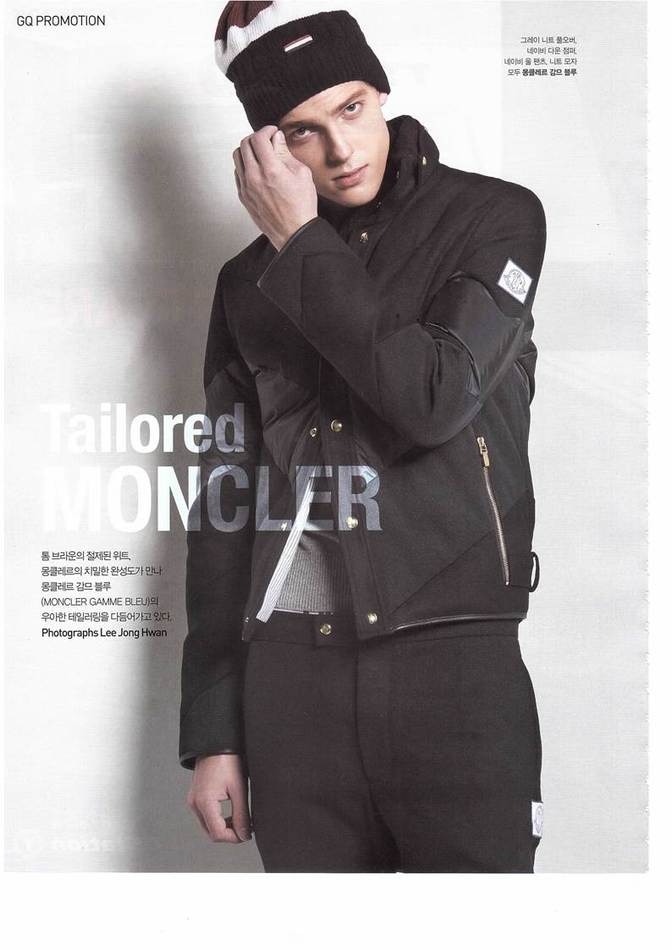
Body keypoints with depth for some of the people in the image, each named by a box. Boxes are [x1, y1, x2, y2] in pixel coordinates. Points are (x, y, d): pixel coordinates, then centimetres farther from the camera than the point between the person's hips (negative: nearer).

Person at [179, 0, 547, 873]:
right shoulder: (249, 284, 12)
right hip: (291, 677, 3)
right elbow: (226, 502, 12)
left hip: (455, 662, -3)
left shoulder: (493, 217, 3)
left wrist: (303, 246, -5)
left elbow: (436, 400, -12)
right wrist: (212, 732, 9)